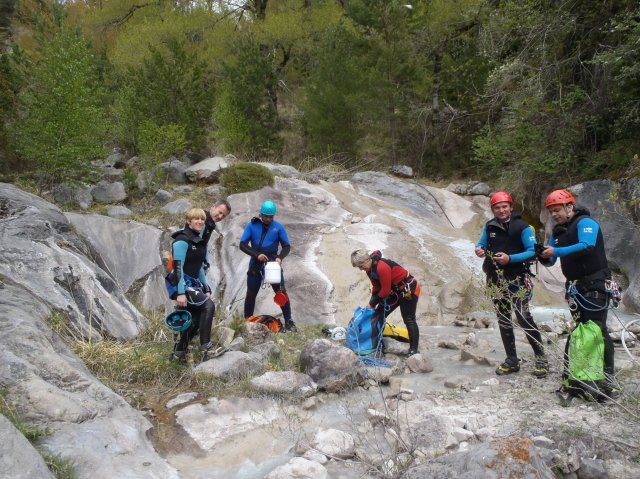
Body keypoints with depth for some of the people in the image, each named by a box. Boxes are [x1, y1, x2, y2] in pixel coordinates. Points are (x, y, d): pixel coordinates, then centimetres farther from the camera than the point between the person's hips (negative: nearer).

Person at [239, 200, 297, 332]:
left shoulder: (278, 227, -4)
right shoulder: (252, 225, -4)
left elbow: (286, 246, 0)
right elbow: (242, 244, -7)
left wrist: (280, 257, -20)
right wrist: (257, 254, -20)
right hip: (256, 264, 1)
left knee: (281, 292, -4)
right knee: (251, 294, 8)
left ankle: (288, 322, 4)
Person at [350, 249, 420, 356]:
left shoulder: (382, 267, -30)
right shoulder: (370, 269, 0)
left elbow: (385, 290, -25)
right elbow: (376, 287, 8)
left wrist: (372, 303, -14)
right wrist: (371, 303, -3)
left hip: (409, 289, -10)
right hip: (395, 290, 10)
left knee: (409, 320, -9)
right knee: (379, 315, 8)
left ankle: (413, 350, -3)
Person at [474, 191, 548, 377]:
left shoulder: (522, 226, -9)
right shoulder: (489, 226, 6)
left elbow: (532, 251, -12)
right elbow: (482, 244, 15)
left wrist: (510, 258, -24)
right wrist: (479, 249, -9)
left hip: (517, 279, -5)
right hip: (496, 281, 6)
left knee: (523, 317, -10)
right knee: (503, 320, 10)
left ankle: (541, 358, 4)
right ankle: (512, 360, 20)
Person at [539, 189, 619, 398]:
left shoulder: (585, 223, -10)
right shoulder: (558, 231, 13)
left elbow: (587, 246, -29)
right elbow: (550, 261, 11)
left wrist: (556, 251, -33)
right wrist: (544, 255, -11)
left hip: (595, 284, -7)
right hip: (574, 286, 7)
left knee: (598, 329, -9)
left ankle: (609, 376, -2)